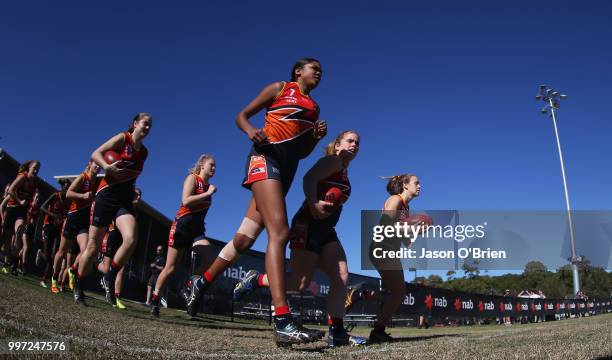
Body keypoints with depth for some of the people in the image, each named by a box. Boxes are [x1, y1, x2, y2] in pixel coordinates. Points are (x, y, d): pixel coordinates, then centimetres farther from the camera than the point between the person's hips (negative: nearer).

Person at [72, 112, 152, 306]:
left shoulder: (144, 152, 16)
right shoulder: (122, 138, 0)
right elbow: (95, 154, -7)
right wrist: (108, 167, -24)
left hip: (125, 200, 4)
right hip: (107, 195, -4)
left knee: (131, 239, -22)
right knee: (93, 245, 4)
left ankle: (110, 277, -2)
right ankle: (77, 284, 25)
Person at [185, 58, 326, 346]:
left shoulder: (314, 108, 25)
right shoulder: (280, 88, 9)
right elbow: (241, 116, 7)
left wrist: (316, 136, 5)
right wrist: (252, 131, -14)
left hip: (287, 168, 7)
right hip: (266, 158, -7)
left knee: (245, 238, 7)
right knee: (279, 231, -24)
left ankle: (201, 281, 28)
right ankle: (283, 323, -31)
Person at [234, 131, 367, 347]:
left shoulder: (344, 172, 24)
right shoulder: (332, 161, -3)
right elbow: (309, 178, -22)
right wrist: (313, 202, -37)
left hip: (326, 230, 9)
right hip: (308, 226, -9)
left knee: (341, 277, -5)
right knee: (300, 283, -9)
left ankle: (336, 332, -4)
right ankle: (254, 280, 10)